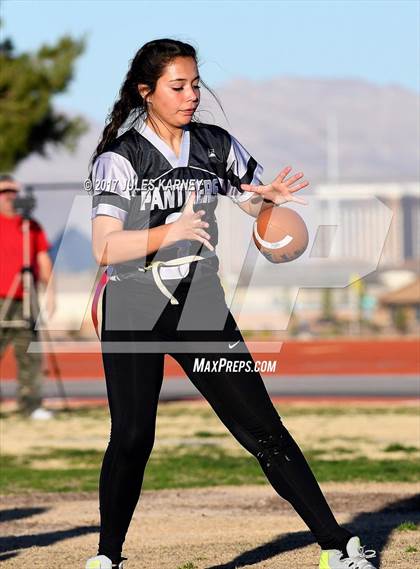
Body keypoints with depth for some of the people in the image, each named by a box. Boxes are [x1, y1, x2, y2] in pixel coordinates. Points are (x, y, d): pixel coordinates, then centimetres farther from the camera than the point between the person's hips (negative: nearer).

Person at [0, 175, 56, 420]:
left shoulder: (32, 226, 13)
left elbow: (43, 259, 13)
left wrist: (50, 290, 4)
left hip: (26, 301, 3)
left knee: (30, 354, 0)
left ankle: (31, 405, 3)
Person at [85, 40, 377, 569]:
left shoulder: (217, 146, 5)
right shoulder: (119, 157, -7)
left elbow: (260, 208, 15)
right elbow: (105, 248, -17)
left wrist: (271, 197, -10)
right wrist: (171, 232, -33)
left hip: (201, 306, 3)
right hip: (134, 311, -3)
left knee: (262, 426, -2)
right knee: (131, 437, -8)